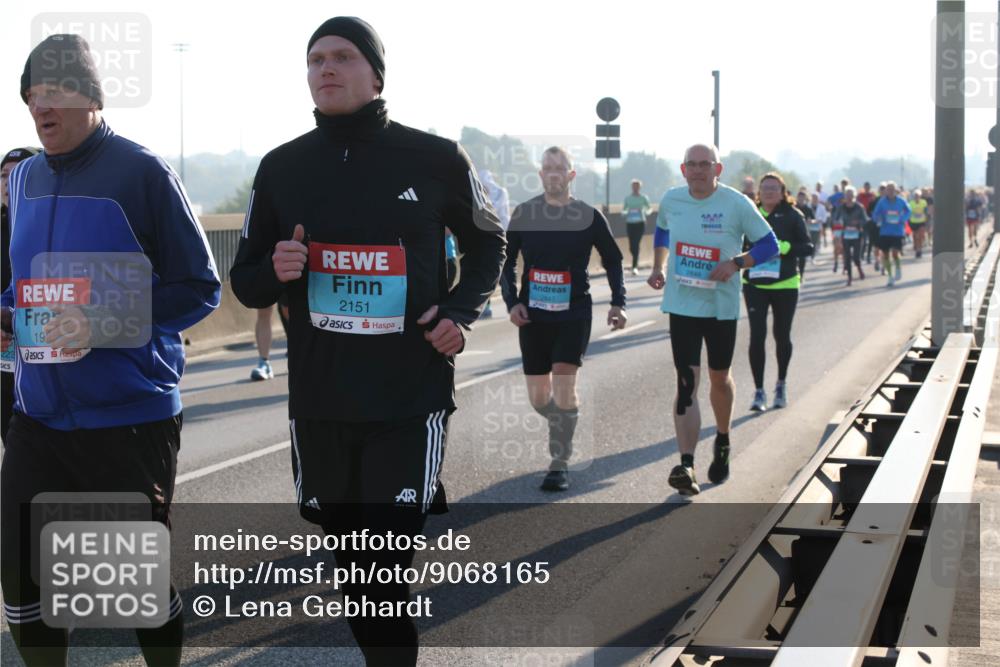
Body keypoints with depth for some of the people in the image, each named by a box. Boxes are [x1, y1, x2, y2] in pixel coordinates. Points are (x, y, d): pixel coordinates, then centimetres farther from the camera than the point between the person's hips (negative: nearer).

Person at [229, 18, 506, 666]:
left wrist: (461, 312, -4)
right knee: (352, 563, 14)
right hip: (319, 404, 3)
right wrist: (276, 271, -12)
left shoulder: (435, 160, -3)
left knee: (386, 570, -7)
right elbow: (246, 282, 11)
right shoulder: (283, 167, 5)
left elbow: (487, 242, 13)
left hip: (411, 400, -3)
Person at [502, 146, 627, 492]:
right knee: (539, 398, 5)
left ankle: (559, 465, -8)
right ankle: (564, 428, 38)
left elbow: (613, 259, 11)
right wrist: (512, 301, -2)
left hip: (575, 313, -2)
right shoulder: (523, 213, 2)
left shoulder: (590, 216, -1)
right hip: (532, 315, 2)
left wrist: (618, 302, 3)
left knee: (563, 385, -17)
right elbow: (507, 261, 10)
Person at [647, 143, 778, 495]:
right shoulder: (671, 200, 1)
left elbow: (770, 244, -5)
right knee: (686, 381, -10)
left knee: (719, 378, 15)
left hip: (722, 305, -1)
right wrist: (658, 267, 7)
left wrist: (736, 262, -20)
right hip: (681, 304, 1)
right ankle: (686, 465, -17)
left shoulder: (737, 204, -10)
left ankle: (722, 442, 43)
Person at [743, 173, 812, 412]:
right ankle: (759, 391, 0)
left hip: (785, 285, -1)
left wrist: (785, 247, -21)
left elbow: (808, 247, -6)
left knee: (782, 336, 12)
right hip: (754, 284, 1)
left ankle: (781, 385, 33)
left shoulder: (792, 216, -3)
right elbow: (740, 245, 13)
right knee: (757, 336, -8)